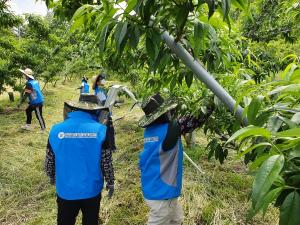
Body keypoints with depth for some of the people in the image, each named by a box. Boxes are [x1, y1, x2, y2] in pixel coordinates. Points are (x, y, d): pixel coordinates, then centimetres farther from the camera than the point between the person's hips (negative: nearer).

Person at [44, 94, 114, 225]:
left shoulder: (56, 130, -10)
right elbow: (107, 162, -9)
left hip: (65, 190, 1)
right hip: (91, 190, -1)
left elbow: (49, 161, 1)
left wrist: (52, 177, 21)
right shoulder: (100, 130, -15)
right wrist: (110, 182, 7)